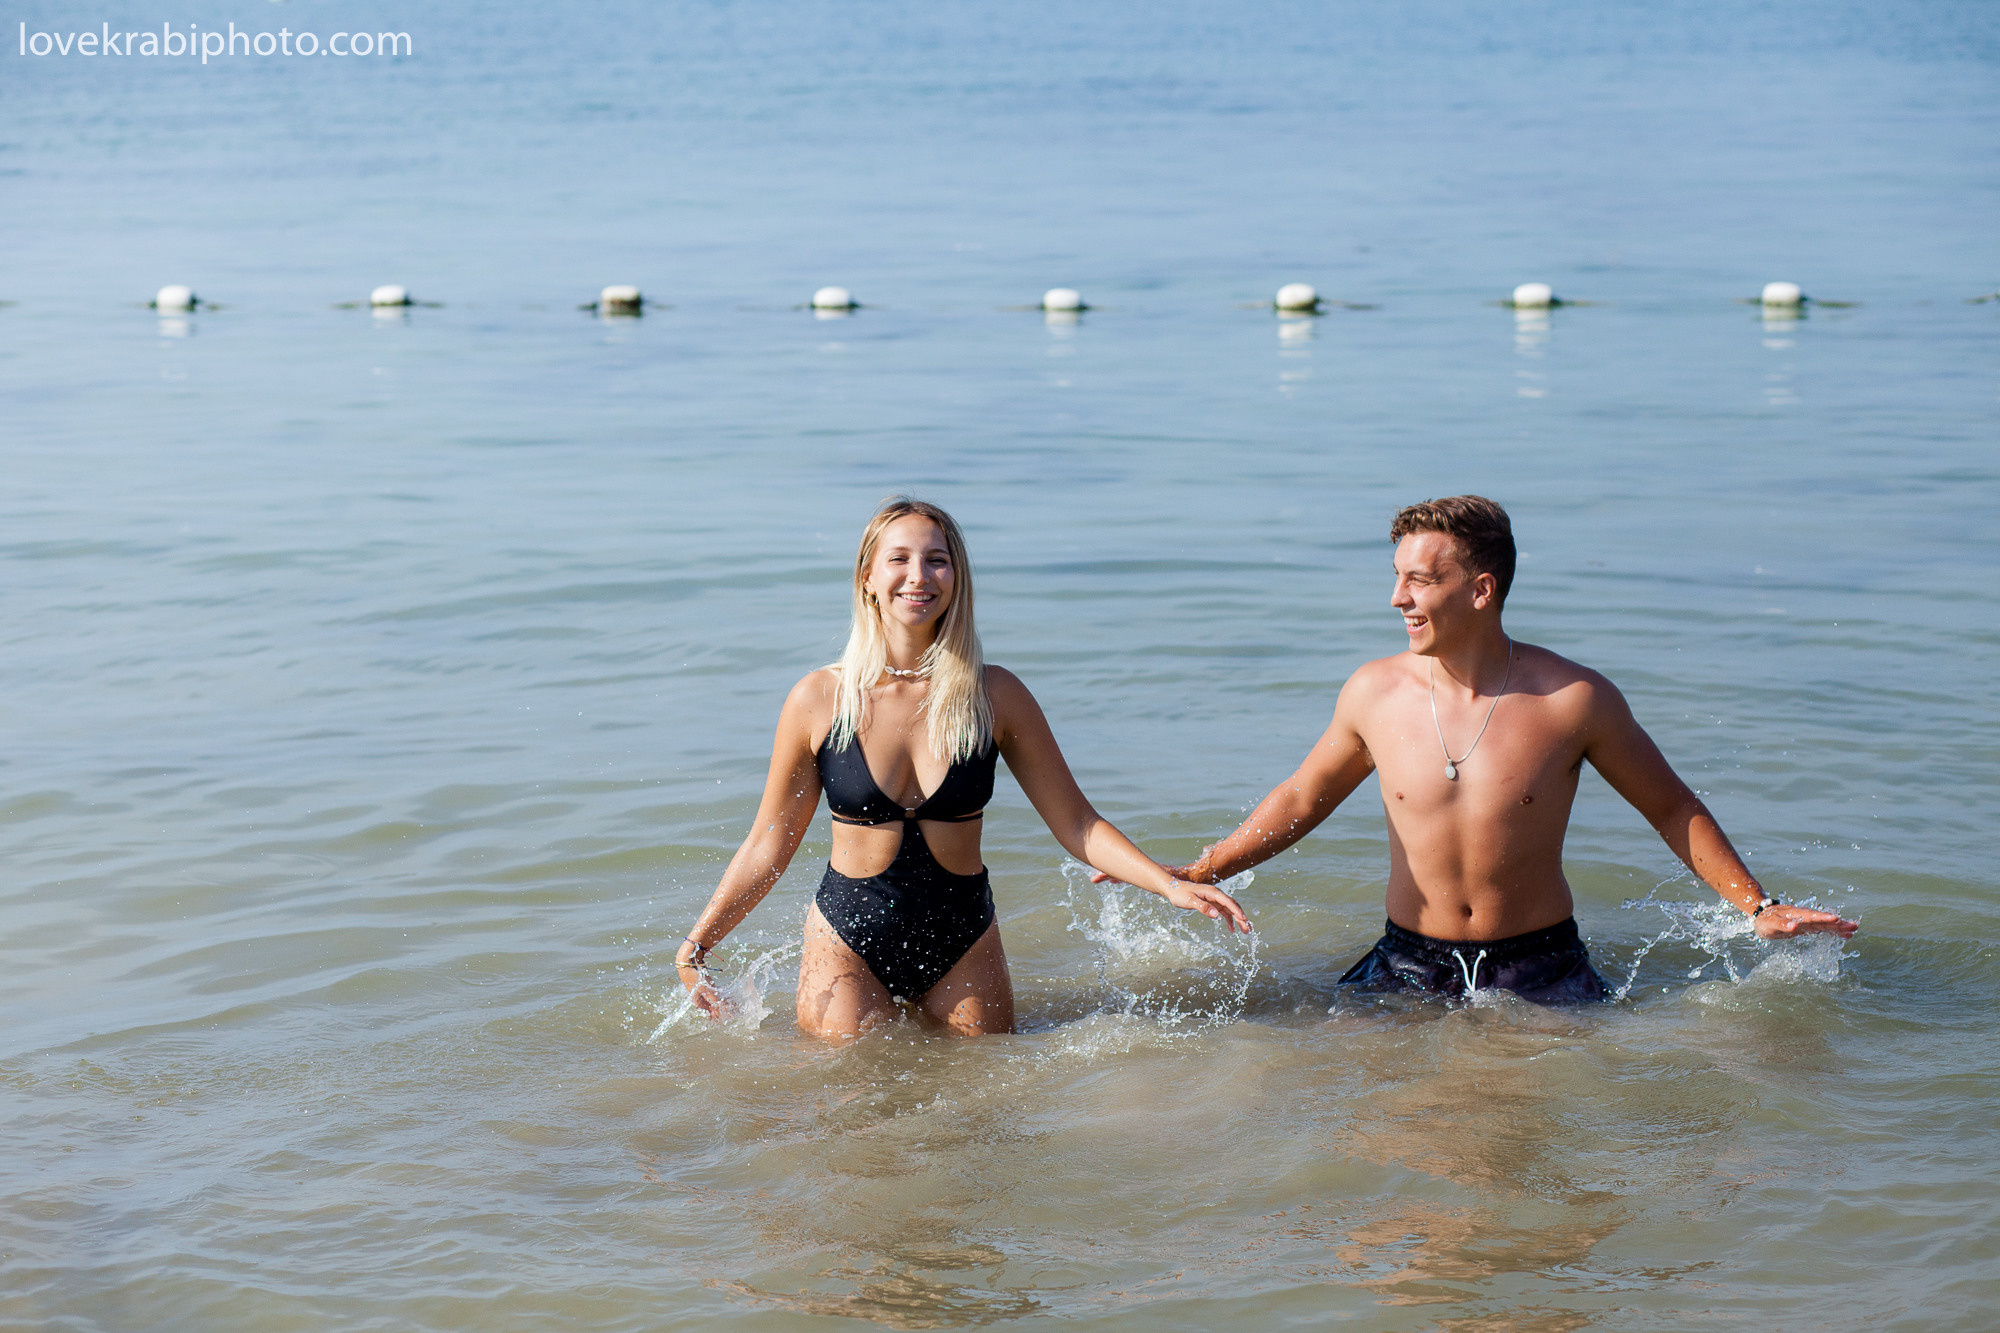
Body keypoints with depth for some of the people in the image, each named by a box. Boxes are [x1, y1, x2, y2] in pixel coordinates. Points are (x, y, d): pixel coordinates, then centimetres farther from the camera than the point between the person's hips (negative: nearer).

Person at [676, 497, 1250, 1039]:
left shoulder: (996, 696, -6)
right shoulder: (819, 700, -8)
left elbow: (1076, 823, -1)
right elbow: (770, 843, 1)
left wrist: (1169, 884, -14)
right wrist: (694, 948, -2)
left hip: (962, 945, 1)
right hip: (848, 944, -1)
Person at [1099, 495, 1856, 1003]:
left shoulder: (1574, 701, -10)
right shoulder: (1375, 694, -5)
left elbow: (1672, 809, 4)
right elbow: (1303, 798, 12)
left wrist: (1756, 905, -3)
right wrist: (1199, 873, 7)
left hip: (1539, 967, -1)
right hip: (1409, 964, 1)